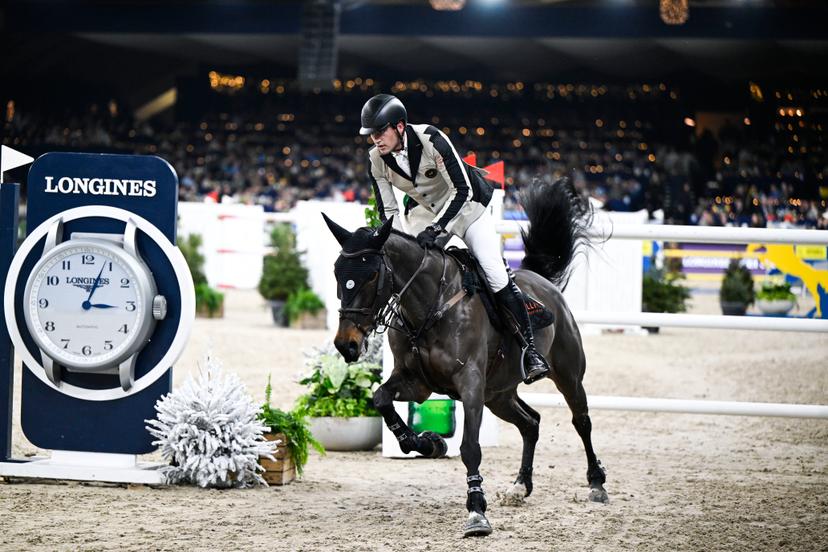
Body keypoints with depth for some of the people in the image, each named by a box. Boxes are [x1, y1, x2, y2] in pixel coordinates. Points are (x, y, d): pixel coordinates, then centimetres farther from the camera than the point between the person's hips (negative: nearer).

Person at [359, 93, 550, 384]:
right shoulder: (377, 161, -16)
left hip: (468, 209, -7)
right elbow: (388, 213, -8)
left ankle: (531, 351, -10)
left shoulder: (431, 139, -31)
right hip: (429, 214, 7)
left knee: (497, 276, -16)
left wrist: (435, 228, -37)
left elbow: (463, 191, -30)